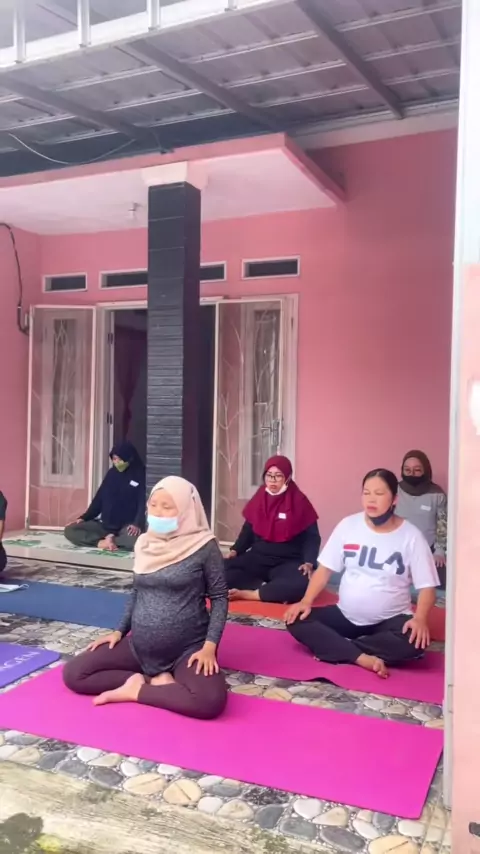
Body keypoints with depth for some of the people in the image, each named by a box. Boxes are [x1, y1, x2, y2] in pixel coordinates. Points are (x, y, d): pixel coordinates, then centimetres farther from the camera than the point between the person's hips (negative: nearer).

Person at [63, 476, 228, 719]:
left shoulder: (203, 546, -12)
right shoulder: (144, 543, 4)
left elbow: (219, 597, -7)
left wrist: (210, 645, -16)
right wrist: (119, 631, 8)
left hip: (187, 648, -5)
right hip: (139, 646, 5)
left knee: (212, 700, -34)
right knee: (73, 673, -7)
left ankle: (136, 688, -11)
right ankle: (157, 680, -6)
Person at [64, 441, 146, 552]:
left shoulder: (141, 475, -5)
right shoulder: (112, 473, 11)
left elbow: (144, 503, -13)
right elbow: (99, 498, 14)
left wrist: (137, 524, -30)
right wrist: (84, 518, 2)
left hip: (127, 527, -5)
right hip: (104, 524, 5)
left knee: (136, 540, -41)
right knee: (70, 530, -14)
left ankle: (111, 539, -16)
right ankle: (101, 542, -26)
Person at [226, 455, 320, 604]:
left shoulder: (299, 501, -5)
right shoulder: (258, 499, 5)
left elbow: (312, 537, -3)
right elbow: (248, 531, 16)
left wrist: (309, 563, -19)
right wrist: (235, 550, 0)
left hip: (288, 562, -3)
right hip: (258, 558, 4)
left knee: (303, 583, -38)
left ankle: (250, 594, -29)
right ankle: (275, 591, -22)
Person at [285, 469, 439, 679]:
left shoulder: (411, 536, -9)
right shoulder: (348, 525, -2)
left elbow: (426, 586, -9)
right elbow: (325, 568, 1)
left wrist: (420, 618, -29)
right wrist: (306, 601, -15)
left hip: (389, 620, -2)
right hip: (345, 616, 3)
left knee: (415, 641, -35)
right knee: (296, 621, -19)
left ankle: (334, 649, -23)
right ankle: (363, 658, -29)